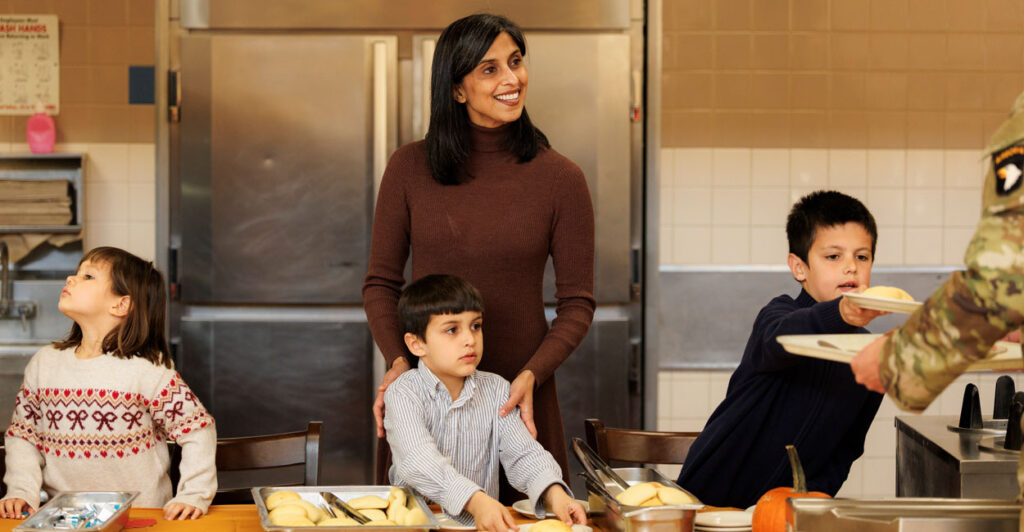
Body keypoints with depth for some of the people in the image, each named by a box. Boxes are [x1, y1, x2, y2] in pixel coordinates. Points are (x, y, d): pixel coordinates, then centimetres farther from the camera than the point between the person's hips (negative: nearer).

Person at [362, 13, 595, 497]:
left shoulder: (559, 178, -4)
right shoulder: (409, 167, -1)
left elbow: (577, 303, -1)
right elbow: (381, 282, 5)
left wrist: (531, 375, -15)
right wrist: (397, 361, -11)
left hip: (517, 397, -1)